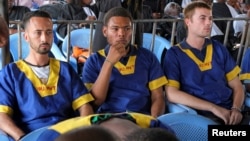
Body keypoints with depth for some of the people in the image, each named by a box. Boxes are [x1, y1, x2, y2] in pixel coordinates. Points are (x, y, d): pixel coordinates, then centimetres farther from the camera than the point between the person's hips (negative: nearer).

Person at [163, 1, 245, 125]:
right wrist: (213, 107, -12)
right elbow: (172, 94, -8)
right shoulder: (174, 54, 2)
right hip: (201, 114, -4)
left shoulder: (219, 48, 15)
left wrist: (236, 108, -5)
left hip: (229, 110, 4)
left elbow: (236, 85, 16)